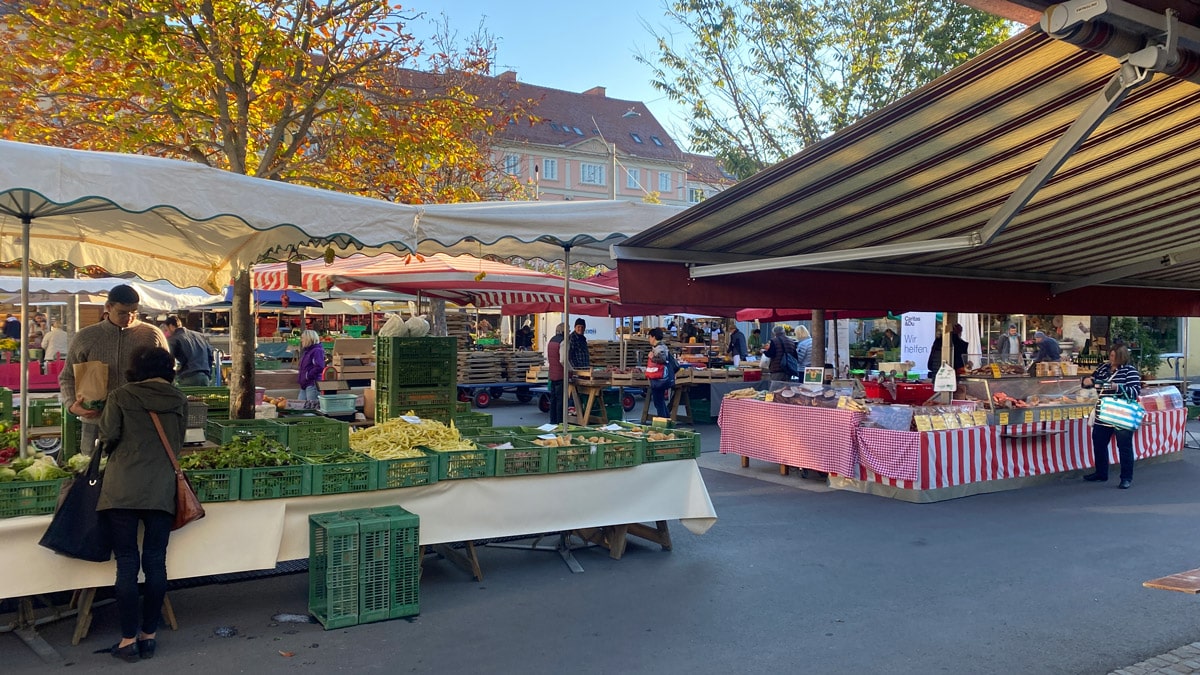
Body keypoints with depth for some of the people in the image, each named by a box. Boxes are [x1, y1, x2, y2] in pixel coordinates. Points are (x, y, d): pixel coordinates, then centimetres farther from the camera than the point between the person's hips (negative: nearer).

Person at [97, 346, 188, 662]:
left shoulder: (120, 396, -1)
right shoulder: (179, 401, 6)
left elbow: (108, 436, -4)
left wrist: (111, 446, 18)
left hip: (122, 489, -2)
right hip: (161, 490, 2)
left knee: (127, 564, 3)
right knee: (155, 563, 8)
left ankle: (129, 639, 9)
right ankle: (149, 634, 16)